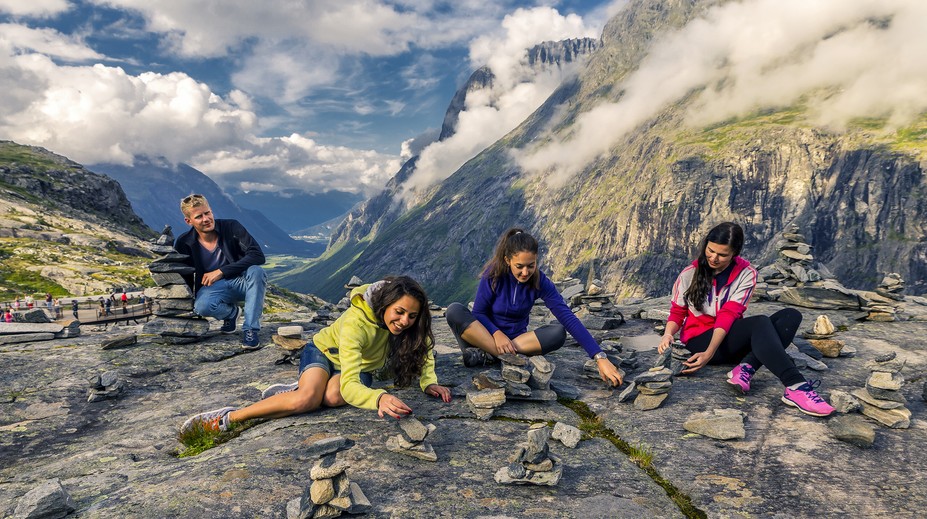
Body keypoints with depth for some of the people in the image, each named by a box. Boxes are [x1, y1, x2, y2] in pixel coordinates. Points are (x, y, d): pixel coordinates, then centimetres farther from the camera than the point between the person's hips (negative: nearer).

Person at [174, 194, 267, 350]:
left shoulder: (231, 227, -13)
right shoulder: (183, 244, -7)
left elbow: (258, 255, -23)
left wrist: (221, 271, -24)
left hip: (241, 282, -1)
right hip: (212, 287, 1)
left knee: (256, 271, -35)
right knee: (202, 306, -33)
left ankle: (250, 330, -27)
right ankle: (230, 312, 4)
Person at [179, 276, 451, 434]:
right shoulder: (356, 322, -37)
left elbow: (423, 349, -3)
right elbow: (349, 386, -44)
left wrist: (429, 382, -21)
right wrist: (379, 398, -63)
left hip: (360, 367, 4)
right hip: (324, 352, -4)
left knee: (333, 397, -33)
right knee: (307, 399, -36)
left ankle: (295, 391, -3)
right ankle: (229, 417, -19)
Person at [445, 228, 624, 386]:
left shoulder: (540, 281, -14)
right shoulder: (493, 274, -17)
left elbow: (568, 318, -21)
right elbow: (478, 312, -11)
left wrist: (600, 358, -29)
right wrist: (496, 333, -32)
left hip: (517, 339, 2)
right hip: (487, 335, -1)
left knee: (558, 333, -27)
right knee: (454, 311, -29)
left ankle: (487, 356, -28)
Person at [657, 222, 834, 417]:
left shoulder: (746, 273, -5)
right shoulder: (689, 274, -4)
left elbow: (729, 314, -16)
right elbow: (677, 312, 0)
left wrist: (710, 353, -28)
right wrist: (668, 334, -24)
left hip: (730, 338, 4)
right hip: (699, 340, -3)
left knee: (790, 316, -19)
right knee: (760, 323, -30)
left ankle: (745, 369, -34)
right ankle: (796, 387, -44)